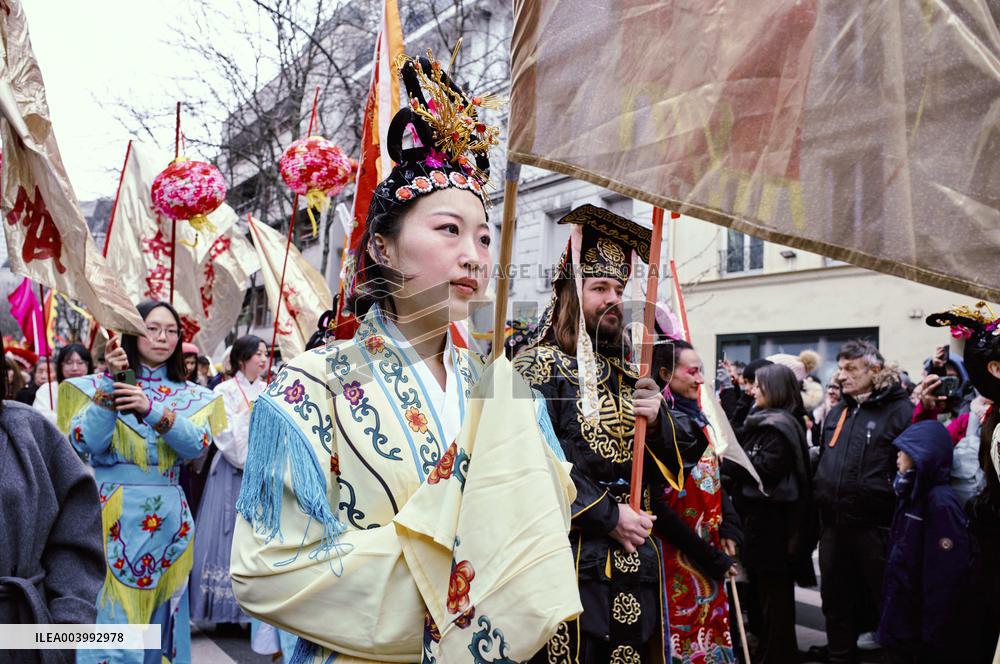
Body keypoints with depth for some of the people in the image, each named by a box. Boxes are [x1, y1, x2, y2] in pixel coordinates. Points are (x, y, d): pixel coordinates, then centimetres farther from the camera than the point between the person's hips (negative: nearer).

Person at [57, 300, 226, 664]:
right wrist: (110, 383, -16)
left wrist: (152, 409, -22)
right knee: (111, 620, -1)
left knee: (159, 618, 10)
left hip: (168, 520, 2)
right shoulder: (99, 385, 3)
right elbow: (87, 443, -10)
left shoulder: (191, 395, 7)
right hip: (113, 517, -2)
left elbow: (197, 444, -9)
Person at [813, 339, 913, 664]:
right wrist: (820, 501, 16)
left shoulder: (899, 410, -9)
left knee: (882, 600, 8)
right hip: (833, 524, 7)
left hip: (875, 525, -7)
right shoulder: (836, 413, 13)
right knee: (836, 600, 16)